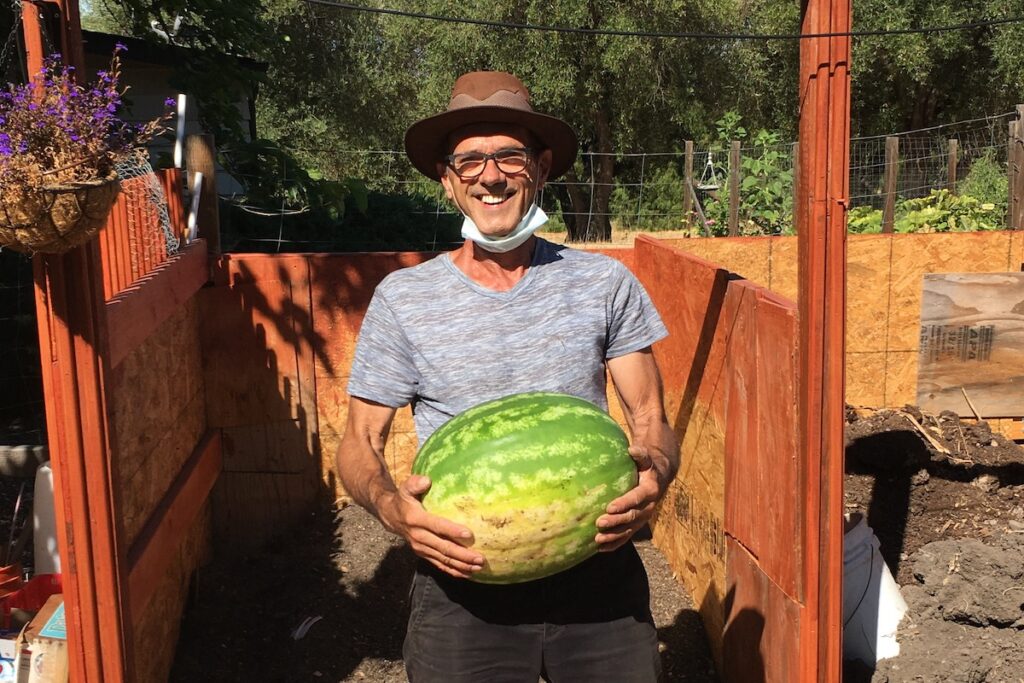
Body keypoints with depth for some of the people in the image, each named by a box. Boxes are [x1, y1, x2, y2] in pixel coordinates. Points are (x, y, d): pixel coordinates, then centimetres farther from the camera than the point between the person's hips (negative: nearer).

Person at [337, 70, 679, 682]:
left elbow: (650, 419, 3)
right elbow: (360, 443, 2)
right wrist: (392, 506, -19)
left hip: (597, 572, 1)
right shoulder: (402, 299, -2)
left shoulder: (605, 283, 1)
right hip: (464, 586, 0)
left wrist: (654, 472, -20)